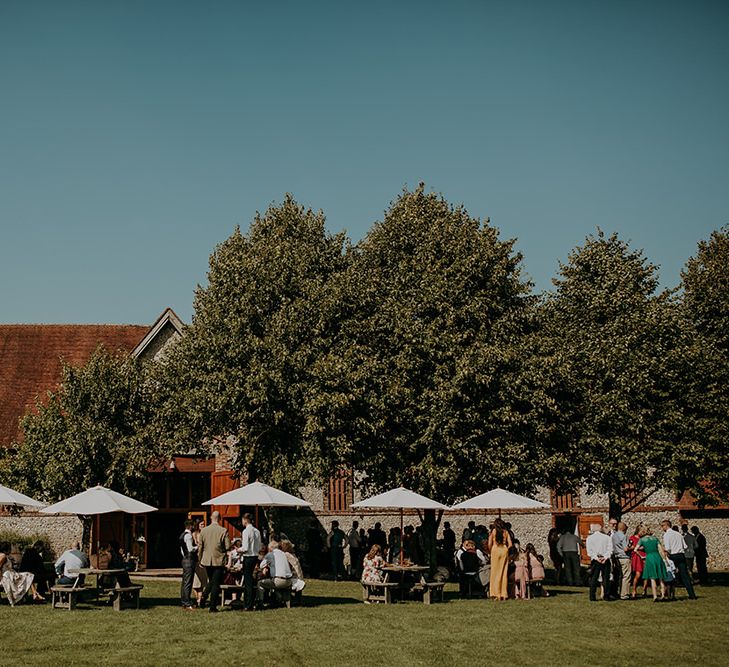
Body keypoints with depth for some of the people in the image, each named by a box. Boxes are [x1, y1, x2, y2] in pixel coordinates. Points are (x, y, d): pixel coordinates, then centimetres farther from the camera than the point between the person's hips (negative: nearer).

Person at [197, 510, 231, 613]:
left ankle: (204, 596, 2)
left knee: (211, 581, 23)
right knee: (216, 584, 4)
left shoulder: (203, 530, -1)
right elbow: (228, 547, -9)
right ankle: (213, 607, 2)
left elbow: (200, 547, 4)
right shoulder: (223, 531, -11)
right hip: (219, 561, -3)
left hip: (206, 561, 3)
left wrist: (200, 560, 15)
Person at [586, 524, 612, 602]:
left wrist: (596, 558, -11)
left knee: (593, 579, 2)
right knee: (606, 578, 6)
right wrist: (605, 557, -11)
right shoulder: (607, 537, 8)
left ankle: (592, 597, -2)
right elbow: (610, 549, -4)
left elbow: (589, 551, -5)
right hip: (605, 560, 1)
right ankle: (606, 596, 6)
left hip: (595, 560, -1)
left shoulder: (589, 538, 6)